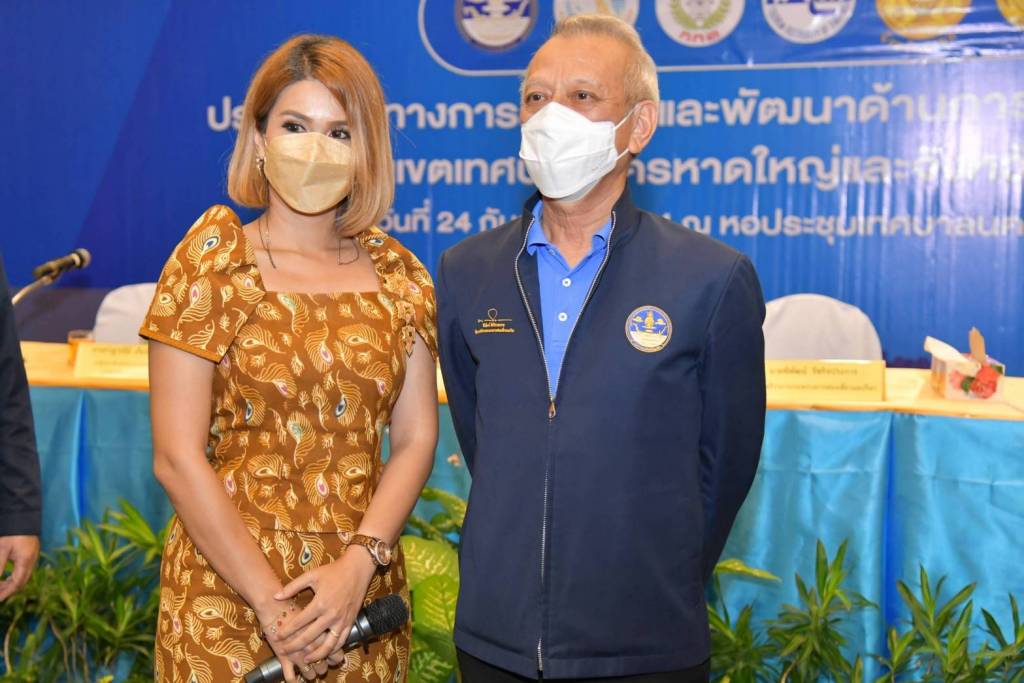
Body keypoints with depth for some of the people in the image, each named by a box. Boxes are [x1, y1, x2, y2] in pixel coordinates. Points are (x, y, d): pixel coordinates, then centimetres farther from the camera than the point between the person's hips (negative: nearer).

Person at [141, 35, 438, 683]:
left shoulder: (400, 276, 3)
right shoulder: (212, 266, -6)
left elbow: (416, 438, 1)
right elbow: (177, 458, -9)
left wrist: (359, 565, -13)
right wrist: (271, 601, -12)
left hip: (362, 596, 3)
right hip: (226, 593, -2)